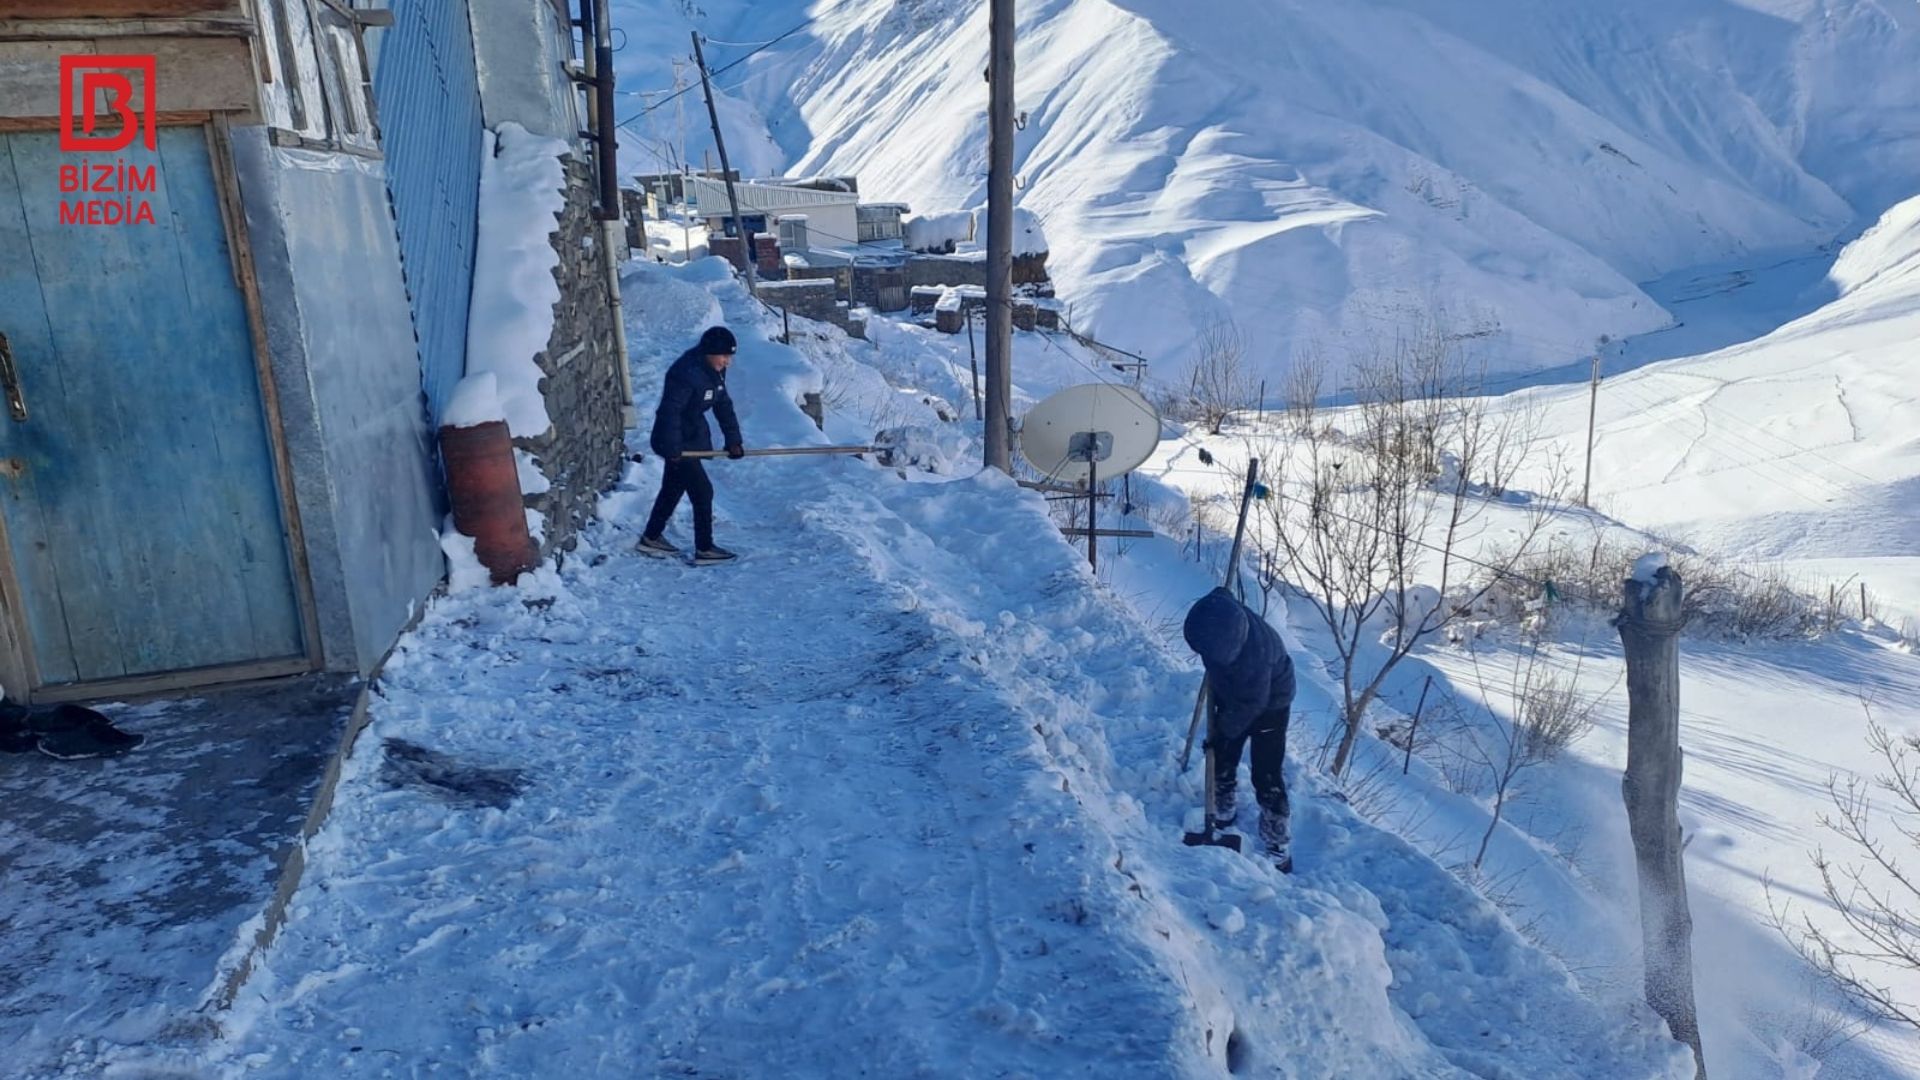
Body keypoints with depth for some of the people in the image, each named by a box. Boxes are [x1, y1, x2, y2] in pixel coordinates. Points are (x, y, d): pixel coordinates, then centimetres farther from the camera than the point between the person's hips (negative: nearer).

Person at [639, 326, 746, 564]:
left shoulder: (715, 371, 2)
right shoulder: (686, 373, -28)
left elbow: (723, 406, 6)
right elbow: (670, 410, -29)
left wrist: (733, 440, 2)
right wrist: (673, 448, -27)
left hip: (692, 437, 10)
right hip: (676, 441, -10)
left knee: (673, 488, 20)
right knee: (702, 491, -6)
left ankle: (651, 538, 35)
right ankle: (704, 549, 4)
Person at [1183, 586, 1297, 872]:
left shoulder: (1255, 653, -43)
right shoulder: (1218, 615, -28)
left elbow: (1251, 705, -26)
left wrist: (1224, 729, -13)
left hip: (1268, 703, -6)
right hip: (1233, 695, 6)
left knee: (1267, 779, -4)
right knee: (1221, 762, 16)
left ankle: (1279, 850, 10)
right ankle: (1222, 816, 39)